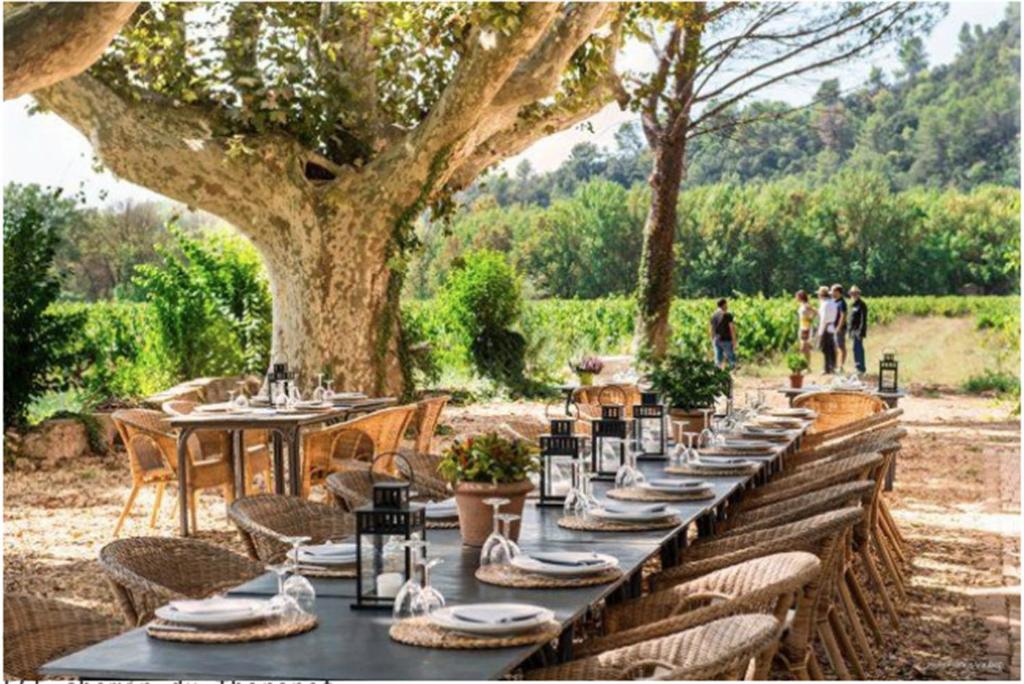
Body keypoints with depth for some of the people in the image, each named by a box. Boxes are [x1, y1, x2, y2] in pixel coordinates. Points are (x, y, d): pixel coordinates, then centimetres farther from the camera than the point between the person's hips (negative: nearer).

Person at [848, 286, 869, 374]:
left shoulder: (861, 304, -11)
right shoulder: (852, 305, 17)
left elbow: (863, 319, -16)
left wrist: (861, 331, -21)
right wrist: (850, 330, 20)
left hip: (858, 329, -9)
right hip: (853, 330, 9)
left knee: (857, 348, -13)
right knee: (859, 348, 12)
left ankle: (860, 367, -12)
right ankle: (862, 367, 18)